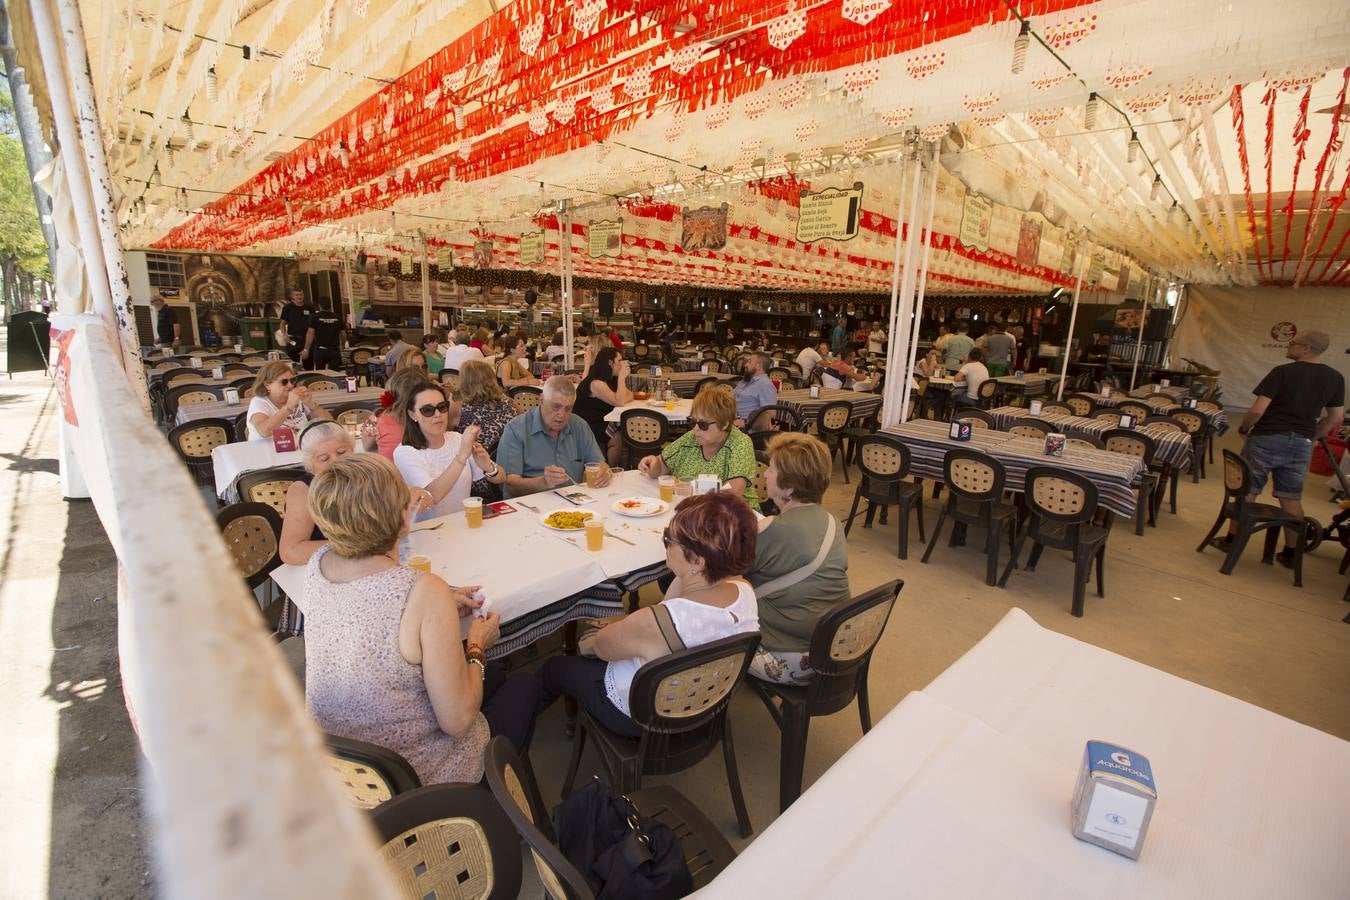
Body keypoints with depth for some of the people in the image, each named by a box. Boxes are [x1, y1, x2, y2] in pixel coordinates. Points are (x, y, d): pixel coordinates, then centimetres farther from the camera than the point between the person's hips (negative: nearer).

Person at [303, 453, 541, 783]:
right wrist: (476, 648, -9)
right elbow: (458, 721, -25)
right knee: (526, 684, 20)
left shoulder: (317, 564, -12)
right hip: (418, 775, -6)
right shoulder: (425, 592, -33)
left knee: (494, 675, 26)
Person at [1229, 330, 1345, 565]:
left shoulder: (1282, 372, -12)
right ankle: (1291, 552, 18)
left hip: (1267, 439, -5)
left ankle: (1231, 539, 12)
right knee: (1292, 499, 12)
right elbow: (1335, 418, 11)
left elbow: (1257, 410, -17)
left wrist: (1243, 428, 0)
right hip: (1301, 445, 5)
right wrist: (1311, 437, 22)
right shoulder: (1335, 378, 6)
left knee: (1248, 492, 4)